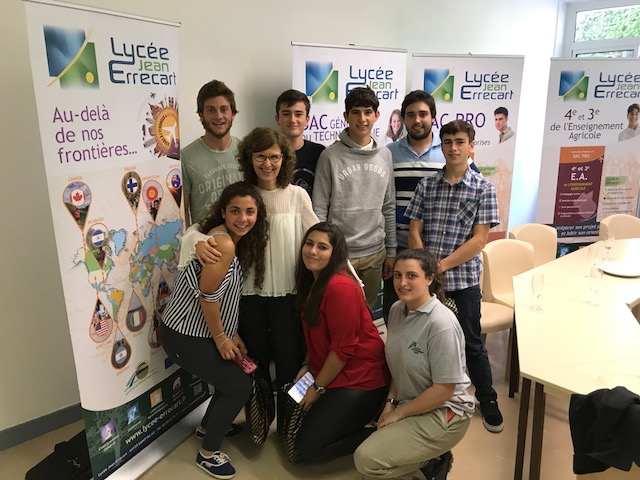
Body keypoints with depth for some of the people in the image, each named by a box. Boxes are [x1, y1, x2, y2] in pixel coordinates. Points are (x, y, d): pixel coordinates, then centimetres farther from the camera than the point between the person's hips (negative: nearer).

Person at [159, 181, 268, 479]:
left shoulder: (238, 241, 4)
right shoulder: (223, 243, -27)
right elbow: (208, 296, -24)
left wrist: (233, 334, 9)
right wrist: (221, 338, -12)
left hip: (200, 330, 9)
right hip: (184, 336, -9)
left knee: (236, 374, 20)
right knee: (240, 386, -1)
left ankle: (208, 426, 44)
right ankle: (208, 454, 19)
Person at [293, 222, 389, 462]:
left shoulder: (340, 287, -24)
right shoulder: (313, 281, 5)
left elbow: (344, 348, -22)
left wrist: (318, 388, -12)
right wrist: (307, 366, 2)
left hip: (359, 380, -9)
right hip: (328, 371, 9)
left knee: (310, 447, -7)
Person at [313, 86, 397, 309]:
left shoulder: (385, 155, 7)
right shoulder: (331, 156, -6)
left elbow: (389, 207, 11)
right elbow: (319, 209, -5)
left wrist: (391, 251, 10)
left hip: (375, 253, 4)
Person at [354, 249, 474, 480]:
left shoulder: (441, 323, -25)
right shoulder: (397, 309, -2)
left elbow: (443, 390, -21)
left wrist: (398, 413, -13)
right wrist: (390, 403, -2)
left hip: (442, 412, -8)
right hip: (408, 403, 8)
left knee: (367, 459, -17)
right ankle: (426, 457, 15)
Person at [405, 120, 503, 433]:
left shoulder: (483, 188, -3)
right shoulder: (427, 185, 4)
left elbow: (479, 239, -9)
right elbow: (414, 232, 2)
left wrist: (441, 266, -14)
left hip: (463, 279, -2)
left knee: (471, 343, 9)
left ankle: (487, 400, 30)